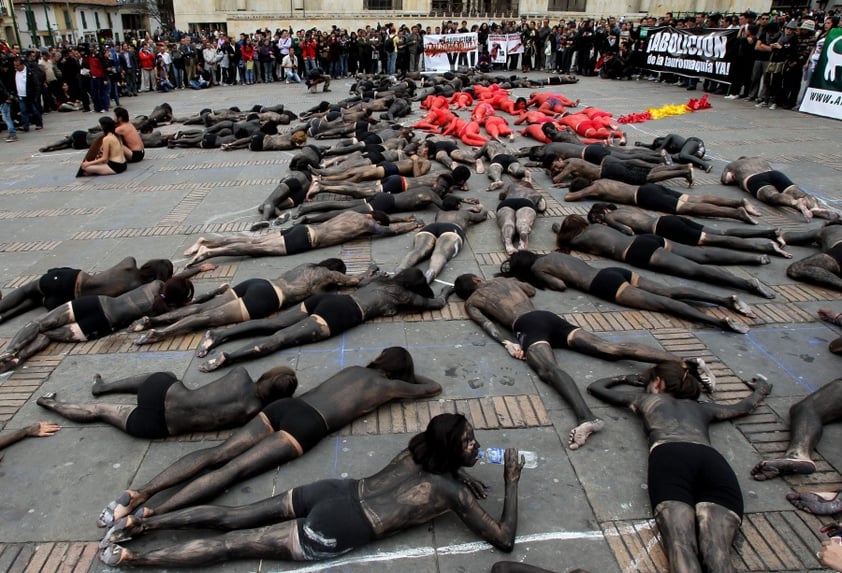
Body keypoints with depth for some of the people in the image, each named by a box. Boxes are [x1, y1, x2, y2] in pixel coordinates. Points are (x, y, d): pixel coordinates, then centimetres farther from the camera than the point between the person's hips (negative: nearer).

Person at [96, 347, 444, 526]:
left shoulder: (356, 369, 30)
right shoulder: (389, 386, 15)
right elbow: (433, 389, 29)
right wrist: (411, 376, 48)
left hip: (286, 405, 6)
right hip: (306, 425, -6)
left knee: (218, 454, -4)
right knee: (232, 470, -16)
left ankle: (141, 492, -18)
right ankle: (148, 515, -27)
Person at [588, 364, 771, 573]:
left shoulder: (645, 399, 36)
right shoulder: (702, 407, 41)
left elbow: (595, 387, 50)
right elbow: (744, 406, 60)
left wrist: (624, 379, 69)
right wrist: (761, 389, 82)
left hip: (669, 457, -2)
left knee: (681, 546, -25)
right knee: (717, 553, -21)